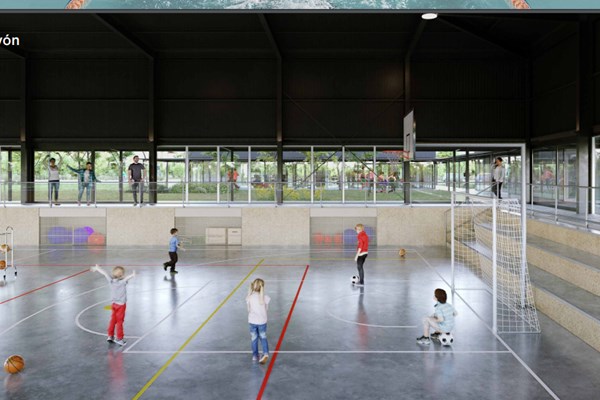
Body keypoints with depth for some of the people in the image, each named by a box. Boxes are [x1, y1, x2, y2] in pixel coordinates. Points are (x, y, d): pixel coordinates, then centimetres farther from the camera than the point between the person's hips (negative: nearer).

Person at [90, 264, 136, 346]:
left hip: (114, 303, 6)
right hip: (121, 305, -6)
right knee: (119, 322, 1)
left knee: (113, 320, 18)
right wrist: (132, 275, -63)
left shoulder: (111, 281, -7)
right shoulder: (122, 282, -24)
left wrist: (97, 268, 15)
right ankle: (119, 338, 7)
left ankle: (110, 336, 27)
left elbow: (105, 273, 3)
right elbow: (126, 278, -45)